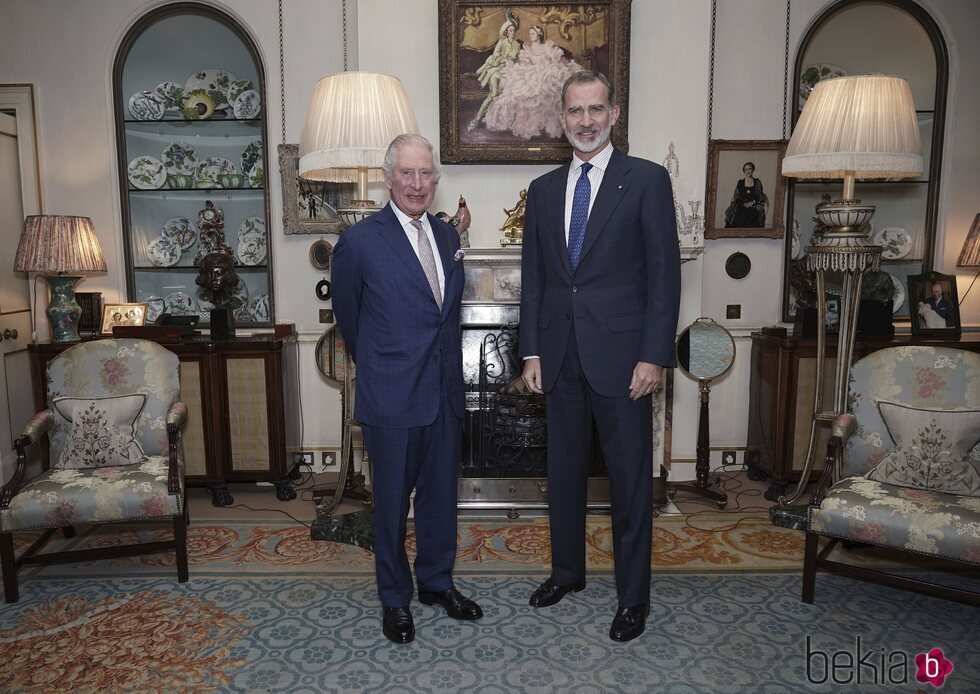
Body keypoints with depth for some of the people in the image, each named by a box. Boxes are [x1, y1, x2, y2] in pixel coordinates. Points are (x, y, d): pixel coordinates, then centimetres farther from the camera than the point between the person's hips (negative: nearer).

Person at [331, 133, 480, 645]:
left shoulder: (447, 236, 7)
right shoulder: (360, 242, -11)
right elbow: (347, 316, 3)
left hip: (445, 391, 5)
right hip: (391, 397, -5)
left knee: (440, 495, 17)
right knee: (392, 502, 10)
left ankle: (437, 581, 38)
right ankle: (394, 598, 30)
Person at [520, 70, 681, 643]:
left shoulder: (647, 180, -3)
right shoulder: (544, 190, 11)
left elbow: (665, 273, -8)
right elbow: (534, 277, 11)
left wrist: (654, 357, -14)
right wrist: (532, 351, 6)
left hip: (622, 358, -4)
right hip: (561, 359, 5)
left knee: (631, 480, 6)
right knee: (565, 472, 17)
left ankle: (633, 596, 24)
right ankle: (568, 570, 37)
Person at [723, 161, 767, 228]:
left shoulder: (757, 182, 12)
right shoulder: (740, 182, 14)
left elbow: (760, 197, 8)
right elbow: (736, 197, 7)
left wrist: (752, 203, -10)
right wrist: (744, 204, -8)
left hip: (754, 207, 0)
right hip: (741, 206, 0)